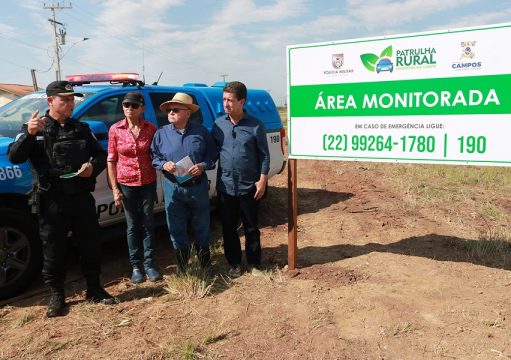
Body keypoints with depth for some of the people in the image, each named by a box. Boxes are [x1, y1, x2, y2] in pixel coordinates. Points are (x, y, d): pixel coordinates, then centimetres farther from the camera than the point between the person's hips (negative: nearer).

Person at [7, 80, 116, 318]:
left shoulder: (81, 128, 11)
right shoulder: (35, 129, 1)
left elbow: (101, 155, 14)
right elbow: (14, 157, -10)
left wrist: (93, 166, -8)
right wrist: (29, 134, -26)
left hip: (82, 198, 3)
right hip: (52, 201, -3)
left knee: (90, 245, 10)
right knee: (53, 249, 6)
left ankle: (94, 289, 26)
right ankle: (56, 296, 22)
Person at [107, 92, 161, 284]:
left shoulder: (151, 129, -4)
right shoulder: (115, 130, -5)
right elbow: (111, 160, -2)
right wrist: (115, 188, -5)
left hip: (148, 183, 1)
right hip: (126, 184, 0)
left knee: (148, 224, 8)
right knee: (133, 226, 10)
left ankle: (149, 264, 19)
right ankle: (136, 266, 21)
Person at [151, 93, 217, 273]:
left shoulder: (201, 131, 0)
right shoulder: (161, 133, 2)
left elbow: (212, 154, 5)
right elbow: (154, 157, 6)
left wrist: (203, 166, -13)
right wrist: (164, 165, -14)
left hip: (198, 187, 0)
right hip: (173, 189, 1)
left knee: (201, 228, 12)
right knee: (177, 229, 9)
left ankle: (206, 266, 32)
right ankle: (182, 270, 27)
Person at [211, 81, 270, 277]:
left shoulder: (255, 125, -4)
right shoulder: (218, 124, 4)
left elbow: (264, 155, -1)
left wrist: (262, 180, -7)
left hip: (248, 186, -2)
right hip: (225, 186, 3)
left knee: (251, 227, 9)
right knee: (228, 228, 11)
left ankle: (254, 264, 24)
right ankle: (234, 264, 26)